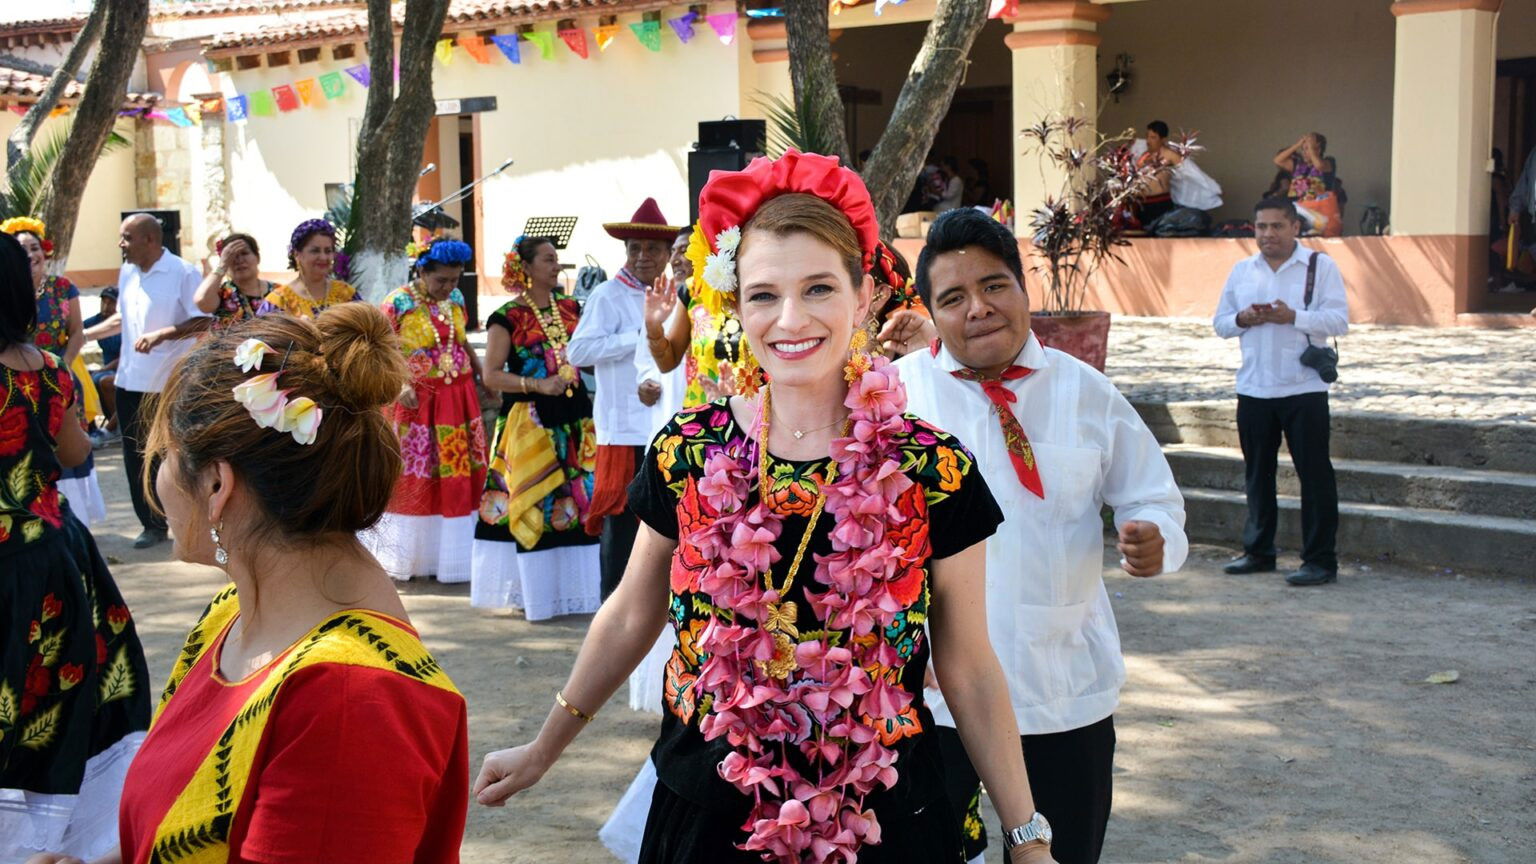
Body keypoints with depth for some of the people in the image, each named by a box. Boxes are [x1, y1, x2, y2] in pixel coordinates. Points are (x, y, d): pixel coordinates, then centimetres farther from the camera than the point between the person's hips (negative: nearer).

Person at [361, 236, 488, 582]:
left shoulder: (455, 298, 7)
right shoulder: (398, 302, -9)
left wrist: (483, 377, 10)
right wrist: (400, 386, -22)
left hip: (459, 398, 5)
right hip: (416, 400, -5)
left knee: (460, 477, 6)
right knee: (414, 479, 3)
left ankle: (454, 555, 15)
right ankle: (410, 557, 15)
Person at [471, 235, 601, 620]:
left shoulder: (570, 307, 12)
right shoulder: (508, 317, -4)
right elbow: (491, 375, -7)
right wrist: (538, 385, -18)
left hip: (575, 417, 5)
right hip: (530, 423, -5)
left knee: (580, 501, 4)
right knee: (534, 505, -3)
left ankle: (572, 585, 13)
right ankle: (537, 590, 6)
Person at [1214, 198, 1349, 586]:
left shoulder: (1320, 266, -1)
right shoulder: (1242, 270, 12)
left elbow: (1339, 321, -8)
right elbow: (1220, 322, 14)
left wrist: (1293, 317, -21)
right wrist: (1243, 319, -8)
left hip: (1304, 389, -4)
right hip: (1253, 390, 4)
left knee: (1314, 474, -3)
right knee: (1257, 473, 11)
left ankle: (1320, 559, 2)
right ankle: (1258, 551, 23)